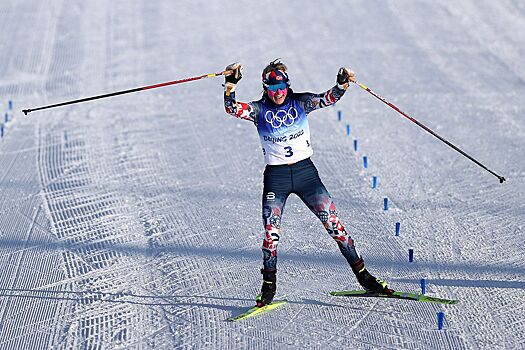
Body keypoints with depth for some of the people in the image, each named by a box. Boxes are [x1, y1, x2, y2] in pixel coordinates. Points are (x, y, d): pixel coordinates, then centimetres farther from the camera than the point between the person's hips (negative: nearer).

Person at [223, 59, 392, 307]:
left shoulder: (300, 102, 2)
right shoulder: (259, 110, 0)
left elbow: (328, 99, -10)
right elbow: (232, 108, -15)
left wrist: (342, 83, -29)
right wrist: (231, 83, -31)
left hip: (306, 172, 1)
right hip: (276, 177, -1)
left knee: (333, 223, -3)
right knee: (271, 233, -6)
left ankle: (362, 275, 7)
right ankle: (268, 287, 10)